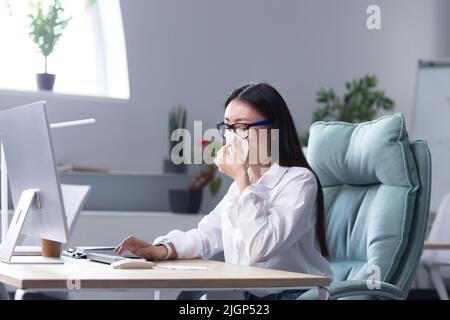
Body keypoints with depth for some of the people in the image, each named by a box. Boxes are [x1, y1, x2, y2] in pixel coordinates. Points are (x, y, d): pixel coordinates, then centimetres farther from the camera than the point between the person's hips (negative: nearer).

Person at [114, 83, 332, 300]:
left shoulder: (299, 180, -12)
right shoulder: (245, 180, 14)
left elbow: (260, 247, -24)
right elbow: (207, 235, 8)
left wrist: (241, 179, -18)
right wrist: (162, 250, -10)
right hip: (248, 294, 7)